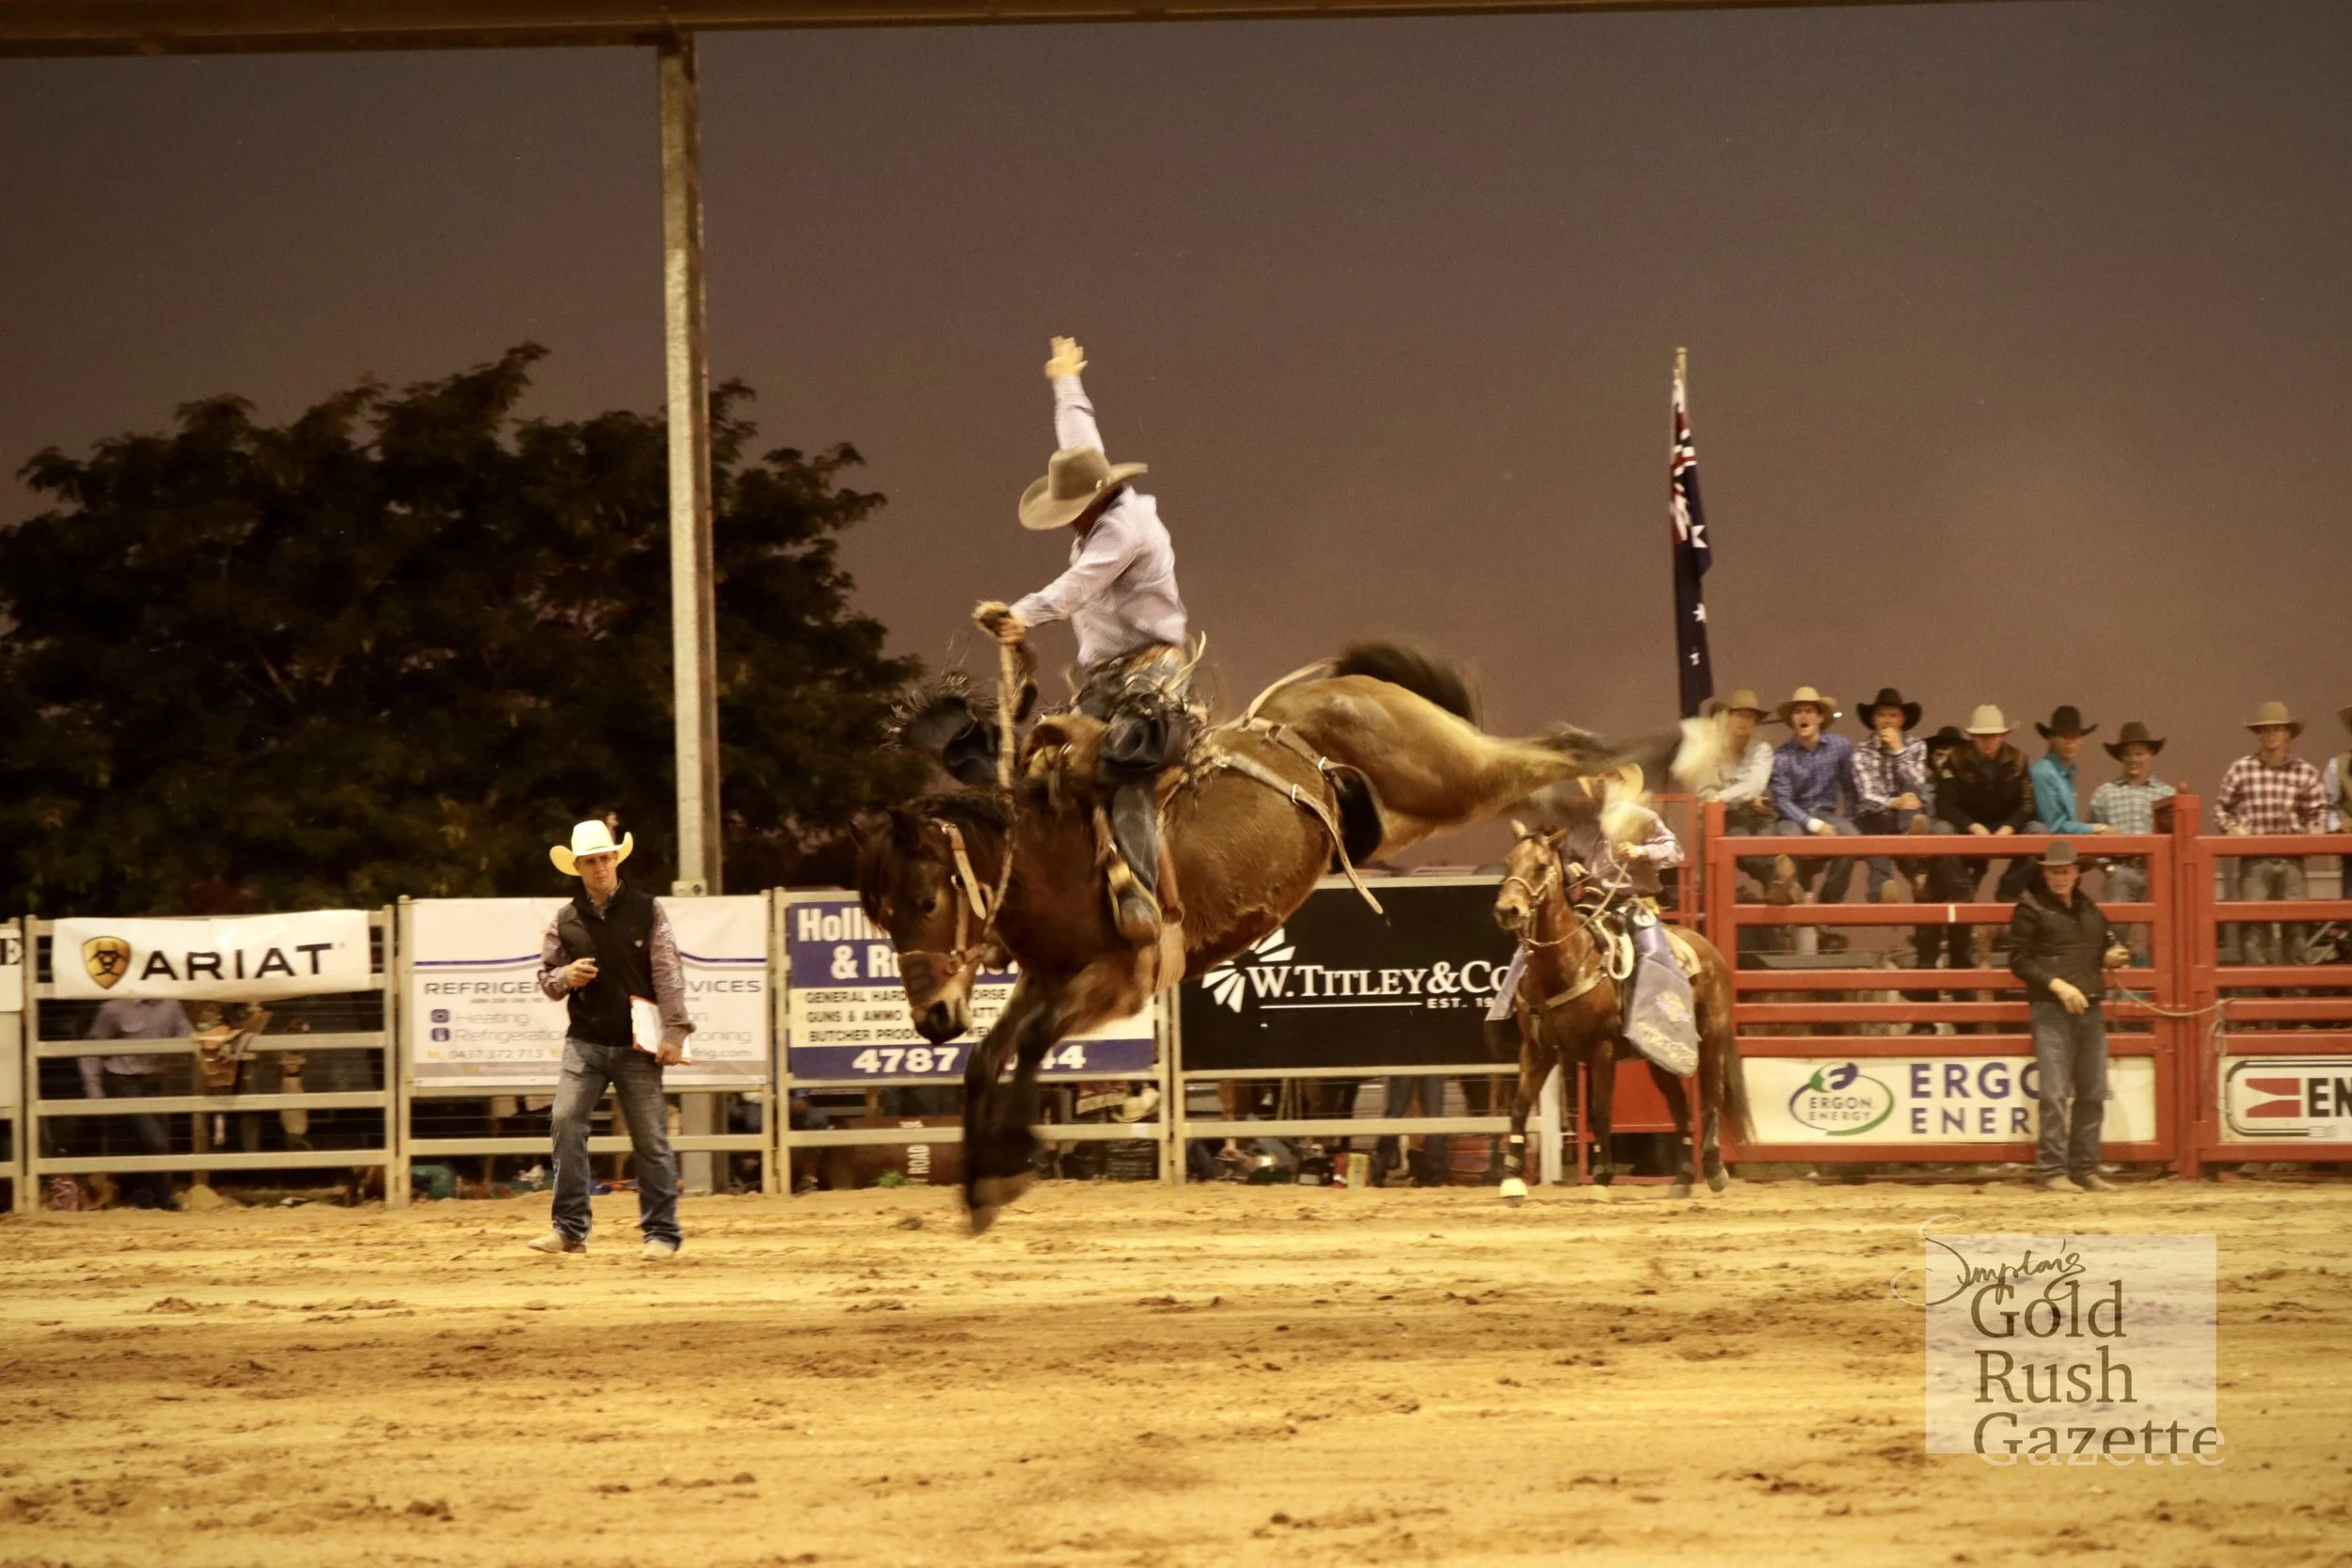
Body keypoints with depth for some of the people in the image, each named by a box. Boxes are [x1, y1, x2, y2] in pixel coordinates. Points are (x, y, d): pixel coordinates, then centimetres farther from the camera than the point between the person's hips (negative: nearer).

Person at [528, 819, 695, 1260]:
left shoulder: (646, 911, 0)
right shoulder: (565, 921, 6)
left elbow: (668, 975, -3)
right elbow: (546, 979, 14)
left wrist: (674, 1031, -10)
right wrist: (565, 978, -10)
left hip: (636, 1047, -2)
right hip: (584, 1042, 2)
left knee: (651, 1137, 2)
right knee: (566, 1122, -13)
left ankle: (661, 1233, 10)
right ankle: (569, 1227, -7)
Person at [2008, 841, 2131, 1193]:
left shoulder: (2088, 909, 15)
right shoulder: (2031, 909, -3)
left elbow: (2105, 945, 28)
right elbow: (2019, 962, -7)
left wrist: (2112, 958, 3)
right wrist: (2057, 984, -19)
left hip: (2090, 1007, 6)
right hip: (2051, 1008, -6)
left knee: (2093, 1093, 8)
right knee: (2054, 1093, -10)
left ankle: (2085, 1168, 15)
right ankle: (2051, 1171, -7)